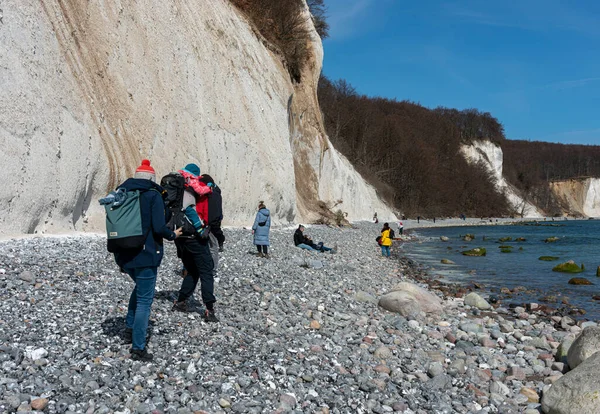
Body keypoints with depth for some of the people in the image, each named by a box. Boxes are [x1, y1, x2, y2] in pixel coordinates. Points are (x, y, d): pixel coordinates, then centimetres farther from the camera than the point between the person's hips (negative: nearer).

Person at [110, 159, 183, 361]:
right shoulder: (153, 195, -10)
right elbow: (159, 228, -19)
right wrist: (173, 235, 2)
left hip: (124, 255, 7)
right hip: (145, 256, -7)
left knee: (140, 287, 31)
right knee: (144, 300, 2)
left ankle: (130, 328, 33)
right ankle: (138, 348, 4)